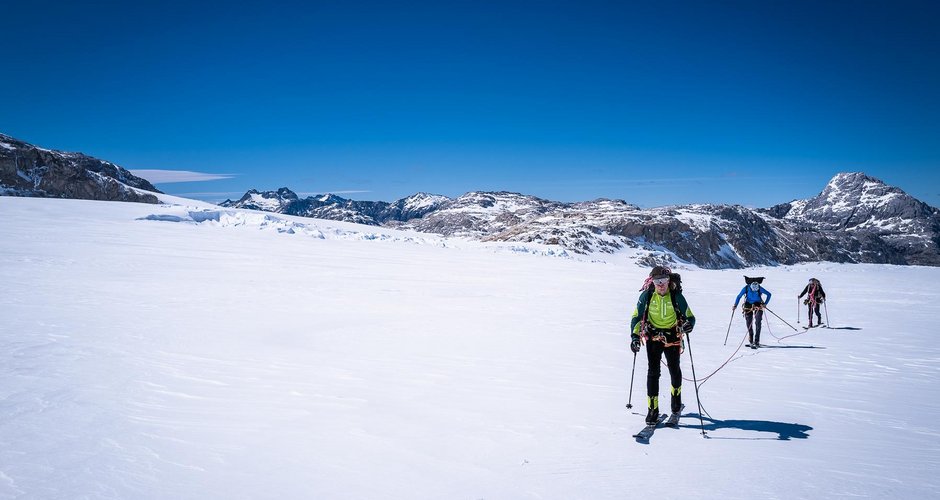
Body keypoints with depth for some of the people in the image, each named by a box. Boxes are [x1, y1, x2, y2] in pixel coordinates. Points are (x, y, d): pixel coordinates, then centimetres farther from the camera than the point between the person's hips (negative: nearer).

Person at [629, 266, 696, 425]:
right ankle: (652, 410, -1)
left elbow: (689, 316, -8)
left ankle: (676, 404, 38)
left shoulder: (676, 296, -14)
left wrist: (688, 325, -32)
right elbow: (636, 317, -3)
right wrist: (635, 336, -14)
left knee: (674, 370, 13)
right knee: (653, 372, -7)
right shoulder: (646, 296, -11)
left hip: (672, 336, 0)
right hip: (653, 336, 0)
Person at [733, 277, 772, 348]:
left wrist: (765, 304, -12)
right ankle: (751, 341, 16)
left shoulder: (760, 288, -19)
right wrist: (735, 305, -10)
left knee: (757, 323, -15)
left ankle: (756, 341, -15)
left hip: (758, 306, -1)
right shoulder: (746, 288, -17)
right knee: (749, 324, 1)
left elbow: (769, 294, -5)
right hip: (748, 306, 1)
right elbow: (739, 296, -5)